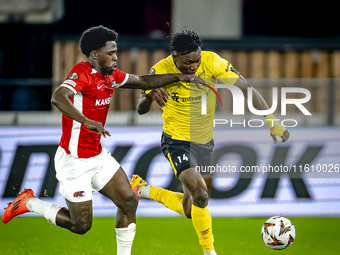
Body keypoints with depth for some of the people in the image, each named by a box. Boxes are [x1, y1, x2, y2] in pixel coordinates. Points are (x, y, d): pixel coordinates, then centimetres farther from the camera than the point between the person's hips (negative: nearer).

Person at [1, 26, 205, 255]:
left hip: (98, 156, 8)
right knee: (81, 226, 0)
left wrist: (179, 77, 14)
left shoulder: (111, 75, 5)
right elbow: (58, 97, -39)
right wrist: (86, 121, -51)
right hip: (74, 161, -8)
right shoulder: (82, 73, -21)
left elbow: (142, 81, 19)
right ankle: (29, 203, 18)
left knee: (129, 202, 2)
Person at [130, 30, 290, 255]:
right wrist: (150, 95, -37)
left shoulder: (211, 62, -18)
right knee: (200, 195, -25)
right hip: (177, 141, -4)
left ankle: (144, 190, 37)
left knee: (190, 210, 13)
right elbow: (141, 110, -13)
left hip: (205, 141, 4)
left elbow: (247, 88, -15)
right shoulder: (161, 71, -19)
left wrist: (272, 121, -23)